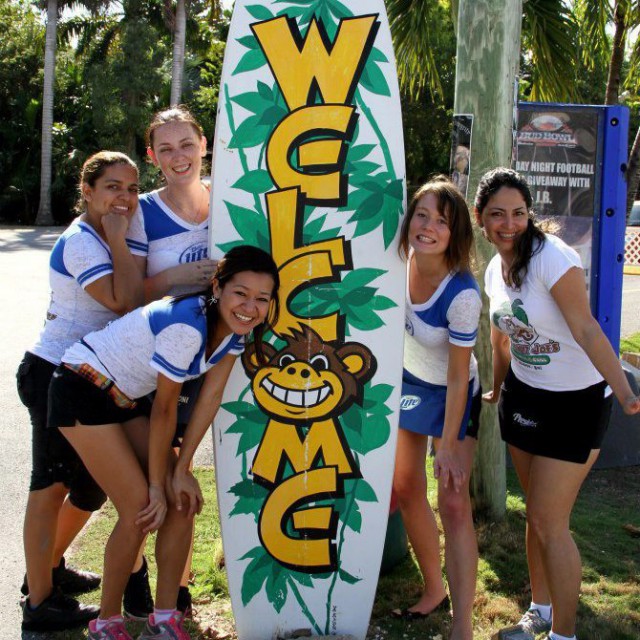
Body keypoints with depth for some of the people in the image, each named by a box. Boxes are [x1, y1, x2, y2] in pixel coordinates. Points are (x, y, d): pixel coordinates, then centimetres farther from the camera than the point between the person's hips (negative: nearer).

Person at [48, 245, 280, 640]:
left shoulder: (235, 328, -8)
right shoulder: (187, 325, -32)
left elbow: (211, 397, -7)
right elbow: (165, 408, -23)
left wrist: (181, 471, -9)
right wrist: (157, 483, -12)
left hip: (128, 398, 8)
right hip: (84, 389, -8)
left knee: (183, 501, 1)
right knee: (141, 509, -11)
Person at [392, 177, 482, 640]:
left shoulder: (462, 294, -31)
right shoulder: (399, 261, -18)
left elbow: (458, 376, -24)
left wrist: (448, 446, -19)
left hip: (451, 396, -5)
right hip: (406, 382, 6)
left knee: (453, 503, -10)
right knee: (406, 490, 12)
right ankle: (435, 591, 31)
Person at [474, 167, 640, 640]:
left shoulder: (552, 256, -21)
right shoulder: (495, 269, 3)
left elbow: (587, 330, -28)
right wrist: (498, 391, 24)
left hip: (574, 403, -7)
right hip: (524, 397, 7)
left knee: (550, 521, -3)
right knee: (536, 513, 16)